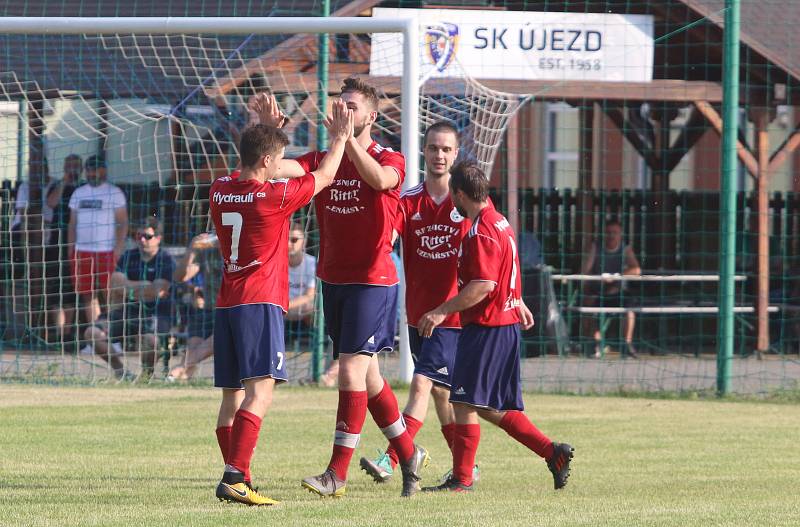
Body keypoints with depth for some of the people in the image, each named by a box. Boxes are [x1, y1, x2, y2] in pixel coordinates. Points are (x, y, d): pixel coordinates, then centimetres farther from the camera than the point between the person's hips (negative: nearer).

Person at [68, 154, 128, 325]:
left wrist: (119, 247, -12)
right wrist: (70, 248, 9)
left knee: (108, 293, -9)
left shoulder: (114, 192, 1)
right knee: (87, 294, 5)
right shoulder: (78, 193, 15)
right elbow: (72, 223, 18)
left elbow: (123, 221, -2)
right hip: (82, 251, 5)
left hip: (106, 251, -5)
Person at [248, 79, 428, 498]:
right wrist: (270, 133, -22)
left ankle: (337, 474, -12)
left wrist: (347, 138, -40)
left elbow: (379, 179, -30)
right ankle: (409, 455, 27)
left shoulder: (390, 159, -5)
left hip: (372, 281, -6)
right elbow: (280, 168, -7)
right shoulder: (323, 160, 9)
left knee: (352, 370, -12)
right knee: (366, 376, 12)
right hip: (333, 280, 6)